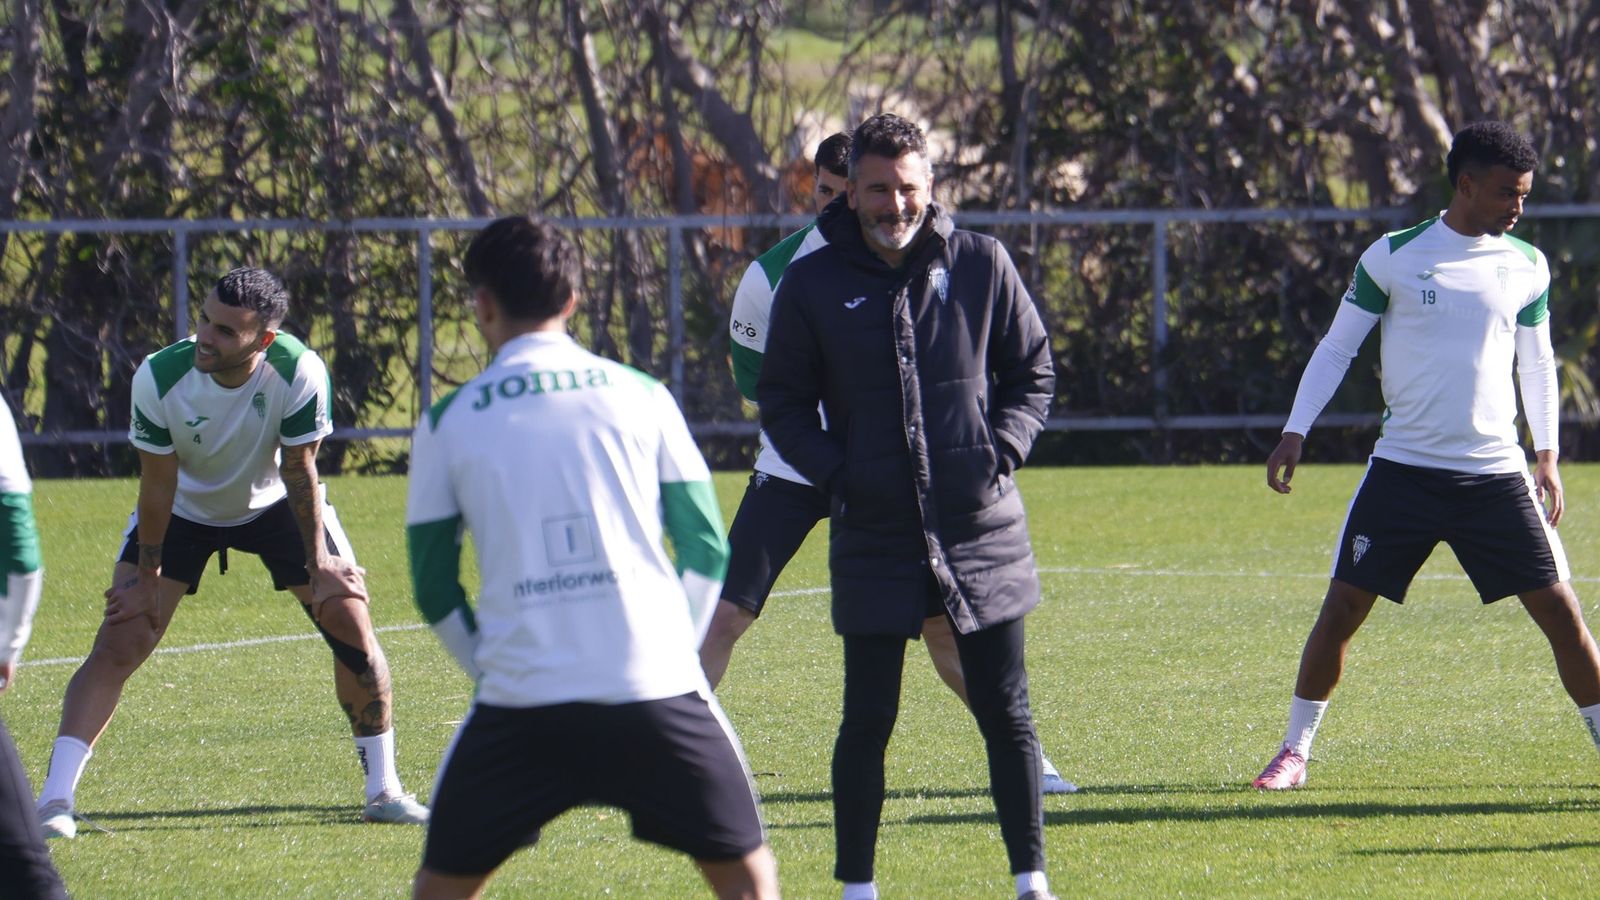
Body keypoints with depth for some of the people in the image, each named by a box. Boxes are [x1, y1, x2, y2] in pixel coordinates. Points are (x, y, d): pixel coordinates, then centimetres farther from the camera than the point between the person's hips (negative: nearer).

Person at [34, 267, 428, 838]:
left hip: (273, 505, 1)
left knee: (351, 622, -7)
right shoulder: (160, 378, -32)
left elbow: (299, 470, -18)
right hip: (182, 508, -1)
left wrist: (319, 564, -12)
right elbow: (158, 482, -20)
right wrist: (147, 576, -14)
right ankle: (54, 800, -15)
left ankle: (384, 789, 9)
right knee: (121, 640, -14)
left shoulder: (299, 373, -32)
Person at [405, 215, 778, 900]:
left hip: (520, 704, 0)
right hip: (656, 690, 0)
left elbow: (435, 591, 11)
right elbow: (705, 549, 9)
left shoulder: (448, 423, 8)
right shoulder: (640, 396, 9)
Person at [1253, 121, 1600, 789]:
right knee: (1341, 610, -3)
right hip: (1403, 473, -1)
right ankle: (1295, 750, 12)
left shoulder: (1526, 267, 6)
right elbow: (1337, 346, 5)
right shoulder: (1392, 257, -2)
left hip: (1496, 476, 2)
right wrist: (1295, 432, -3)